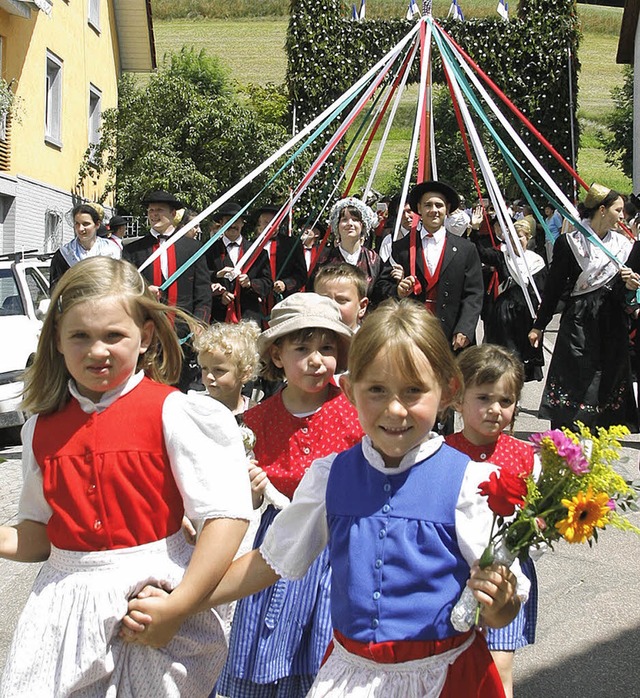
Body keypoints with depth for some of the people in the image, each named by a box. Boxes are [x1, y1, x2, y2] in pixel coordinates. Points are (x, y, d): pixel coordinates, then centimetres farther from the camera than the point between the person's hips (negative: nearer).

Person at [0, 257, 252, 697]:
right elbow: (39, 534, 11)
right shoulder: (42, 428, 6)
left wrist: (177, 607, -19)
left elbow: (227, 515, -16)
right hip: (65, 604, 4)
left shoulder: (170, 411, -10)